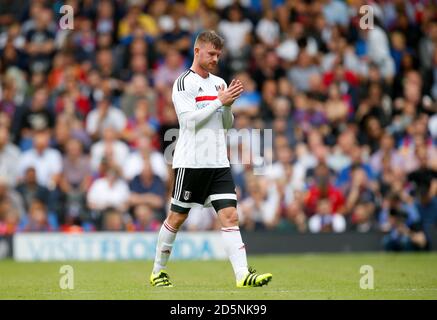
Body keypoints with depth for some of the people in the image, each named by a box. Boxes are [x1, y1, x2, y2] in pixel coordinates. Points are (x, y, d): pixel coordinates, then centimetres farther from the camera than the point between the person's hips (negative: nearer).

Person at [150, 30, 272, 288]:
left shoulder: (219, 83, 15)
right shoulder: (183, 83, -5)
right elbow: (190, 119, -16)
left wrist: (229, 105, -1)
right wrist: (219, 101, -16)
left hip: (219, 163, 5)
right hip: (191, 162, -5)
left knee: (230, 216, -7)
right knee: (177, 218, 4)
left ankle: (243, 275, -17)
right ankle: (158, 271, 21)